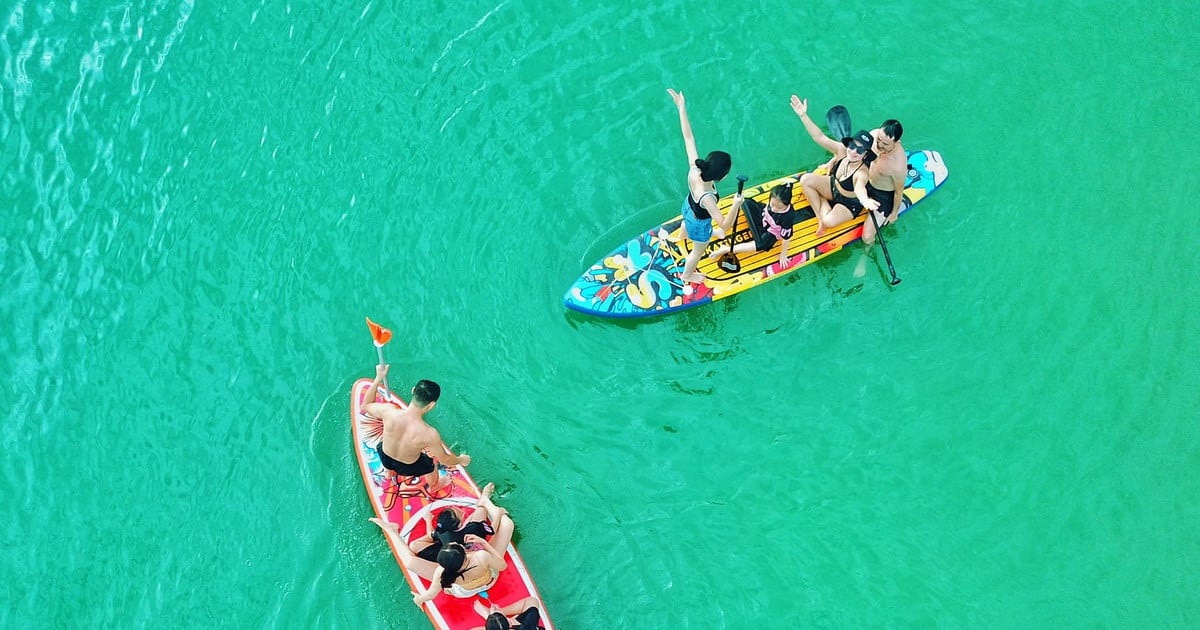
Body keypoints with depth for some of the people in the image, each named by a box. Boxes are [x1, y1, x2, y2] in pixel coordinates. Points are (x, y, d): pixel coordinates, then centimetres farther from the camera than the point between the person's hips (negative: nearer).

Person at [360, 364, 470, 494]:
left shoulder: (389, 411, -34)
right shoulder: (430, 435, -39)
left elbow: (366, 405, -10)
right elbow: (446, 461, -19)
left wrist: (378, 378, -6)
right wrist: (461, 460, 1)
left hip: (384, 459, 2)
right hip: (408, 468, -2)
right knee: (433, 464, 31)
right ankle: (433, 486, 63)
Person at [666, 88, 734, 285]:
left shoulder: (694, 168, -37)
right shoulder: (707, 198, -49)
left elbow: (688, 137, -31)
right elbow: (724, 225, -44)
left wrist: (682, 108, -26)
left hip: (688, 206, 6)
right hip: (699, 223, -6)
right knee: (698, 251, 27)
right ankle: (687, 274, 58)